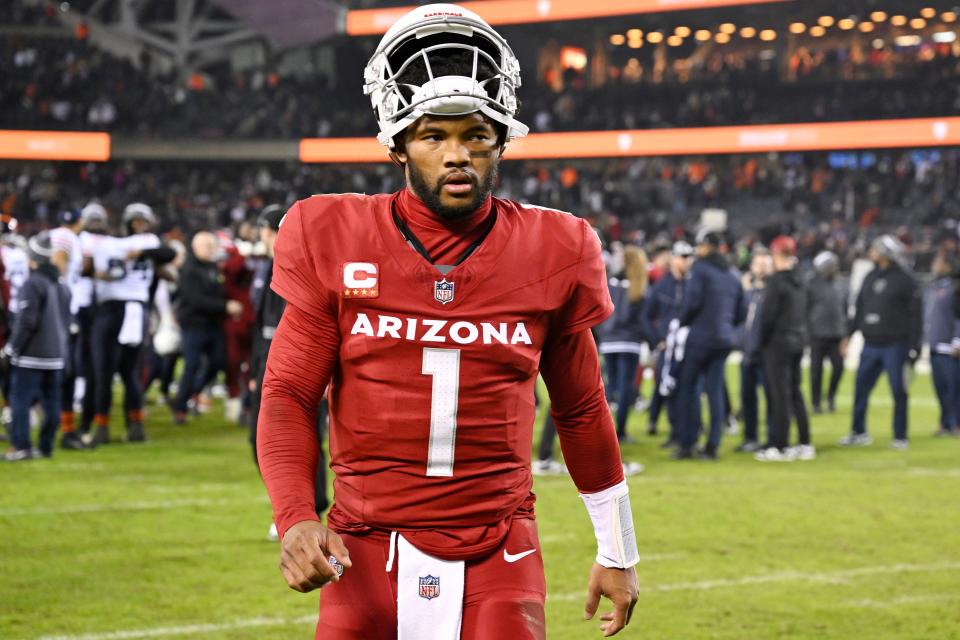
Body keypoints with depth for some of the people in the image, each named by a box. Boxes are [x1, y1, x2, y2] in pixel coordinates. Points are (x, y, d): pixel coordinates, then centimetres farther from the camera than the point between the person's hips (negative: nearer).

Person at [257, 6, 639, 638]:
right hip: (369, 560, 0)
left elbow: (581, 410, 13)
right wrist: (296, 519, -16)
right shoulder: (334, 243, -2)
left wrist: (618, 552, 19)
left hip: (498, 562, 1)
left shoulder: (551, 253, 3)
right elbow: (288, 396, 0)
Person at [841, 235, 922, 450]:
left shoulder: (905, 280, -6)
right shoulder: (870, 278, 12)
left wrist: (914, 345, -13)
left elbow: (915, 315, -8)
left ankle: (900, 437, 8)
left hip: (895, 345, -6)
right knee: (860, 390, 7)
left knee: (898, 392, 1)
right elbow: (860, 309, 18)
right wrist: (850, 334, 13)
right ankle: (858, 433, 18)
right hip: (870, 344, 6)